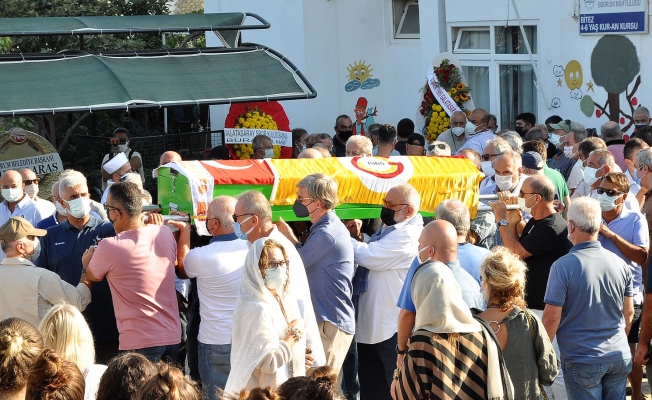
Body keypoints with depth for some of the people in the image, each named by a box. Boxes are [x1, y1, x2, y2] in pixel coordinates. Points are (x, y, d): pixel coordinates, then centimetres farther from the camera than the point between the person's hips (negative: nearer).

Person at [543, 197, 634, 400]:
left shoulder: (563, 266, -15)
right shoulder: (620, 264, 0)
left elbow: (552, 317, -14)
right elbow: (629, 313, 9)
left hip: (583, 361, -4)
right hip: (620, 357, 4)